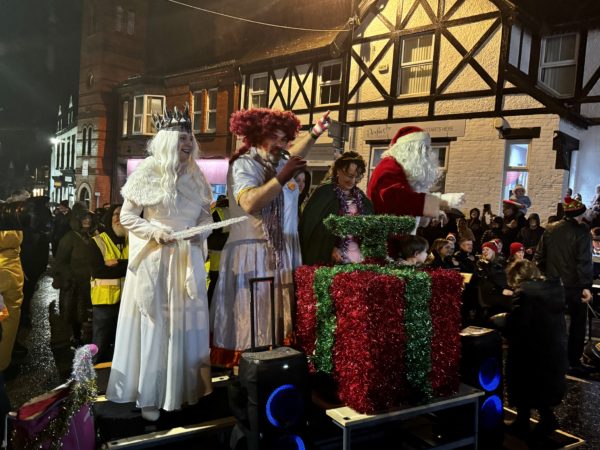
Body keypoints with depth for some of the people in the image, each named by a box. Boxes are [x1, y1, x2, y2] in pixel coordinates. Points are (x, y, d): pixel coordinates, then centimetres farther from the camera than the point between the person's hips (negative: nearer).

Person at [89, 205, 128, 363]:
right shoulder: (98, 242, -2)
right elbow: (96, 270, -15)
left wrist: (117, 264, -15)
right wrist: (126, 266, -12)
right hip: (104, 299, -4)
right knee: (100, 346, 4)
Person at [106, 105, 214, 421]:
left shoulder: (195, 177, 8)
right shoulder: (147, 173, -6)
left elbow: (206, 214, 15)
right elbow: (127, 217, -4)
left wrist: (201, 230, -6)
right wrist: (153, 231, -18)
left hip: (188, 261, 5)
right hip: (155, 260, -4)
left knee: (185, 323, 9)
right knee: (155, 324, 1)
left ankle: (185, 388, 23)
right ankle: (150, 396, 12)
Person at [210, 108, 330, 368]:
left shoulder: (277, 164, 16)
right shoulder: (243, 164, -10)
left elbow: (294, 153, 39)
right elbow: (250, 204, -27)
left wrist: (315, 133, 31)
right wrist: (282, 178, -26)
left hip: (282, 255, 8)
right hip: (253, 256, -8)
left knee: (277, 319, 10)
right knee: (253, 323, -5)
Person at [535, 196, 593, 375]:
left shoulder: (550, 229, 3)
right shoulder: (582, 231, -14)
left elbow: (539, 256, 5)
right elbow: (584, 261, -20)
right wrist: (586, 286, -20)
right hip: (574, 286, -5)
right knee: (577, 325, 10)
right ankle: (574, 363, 13)